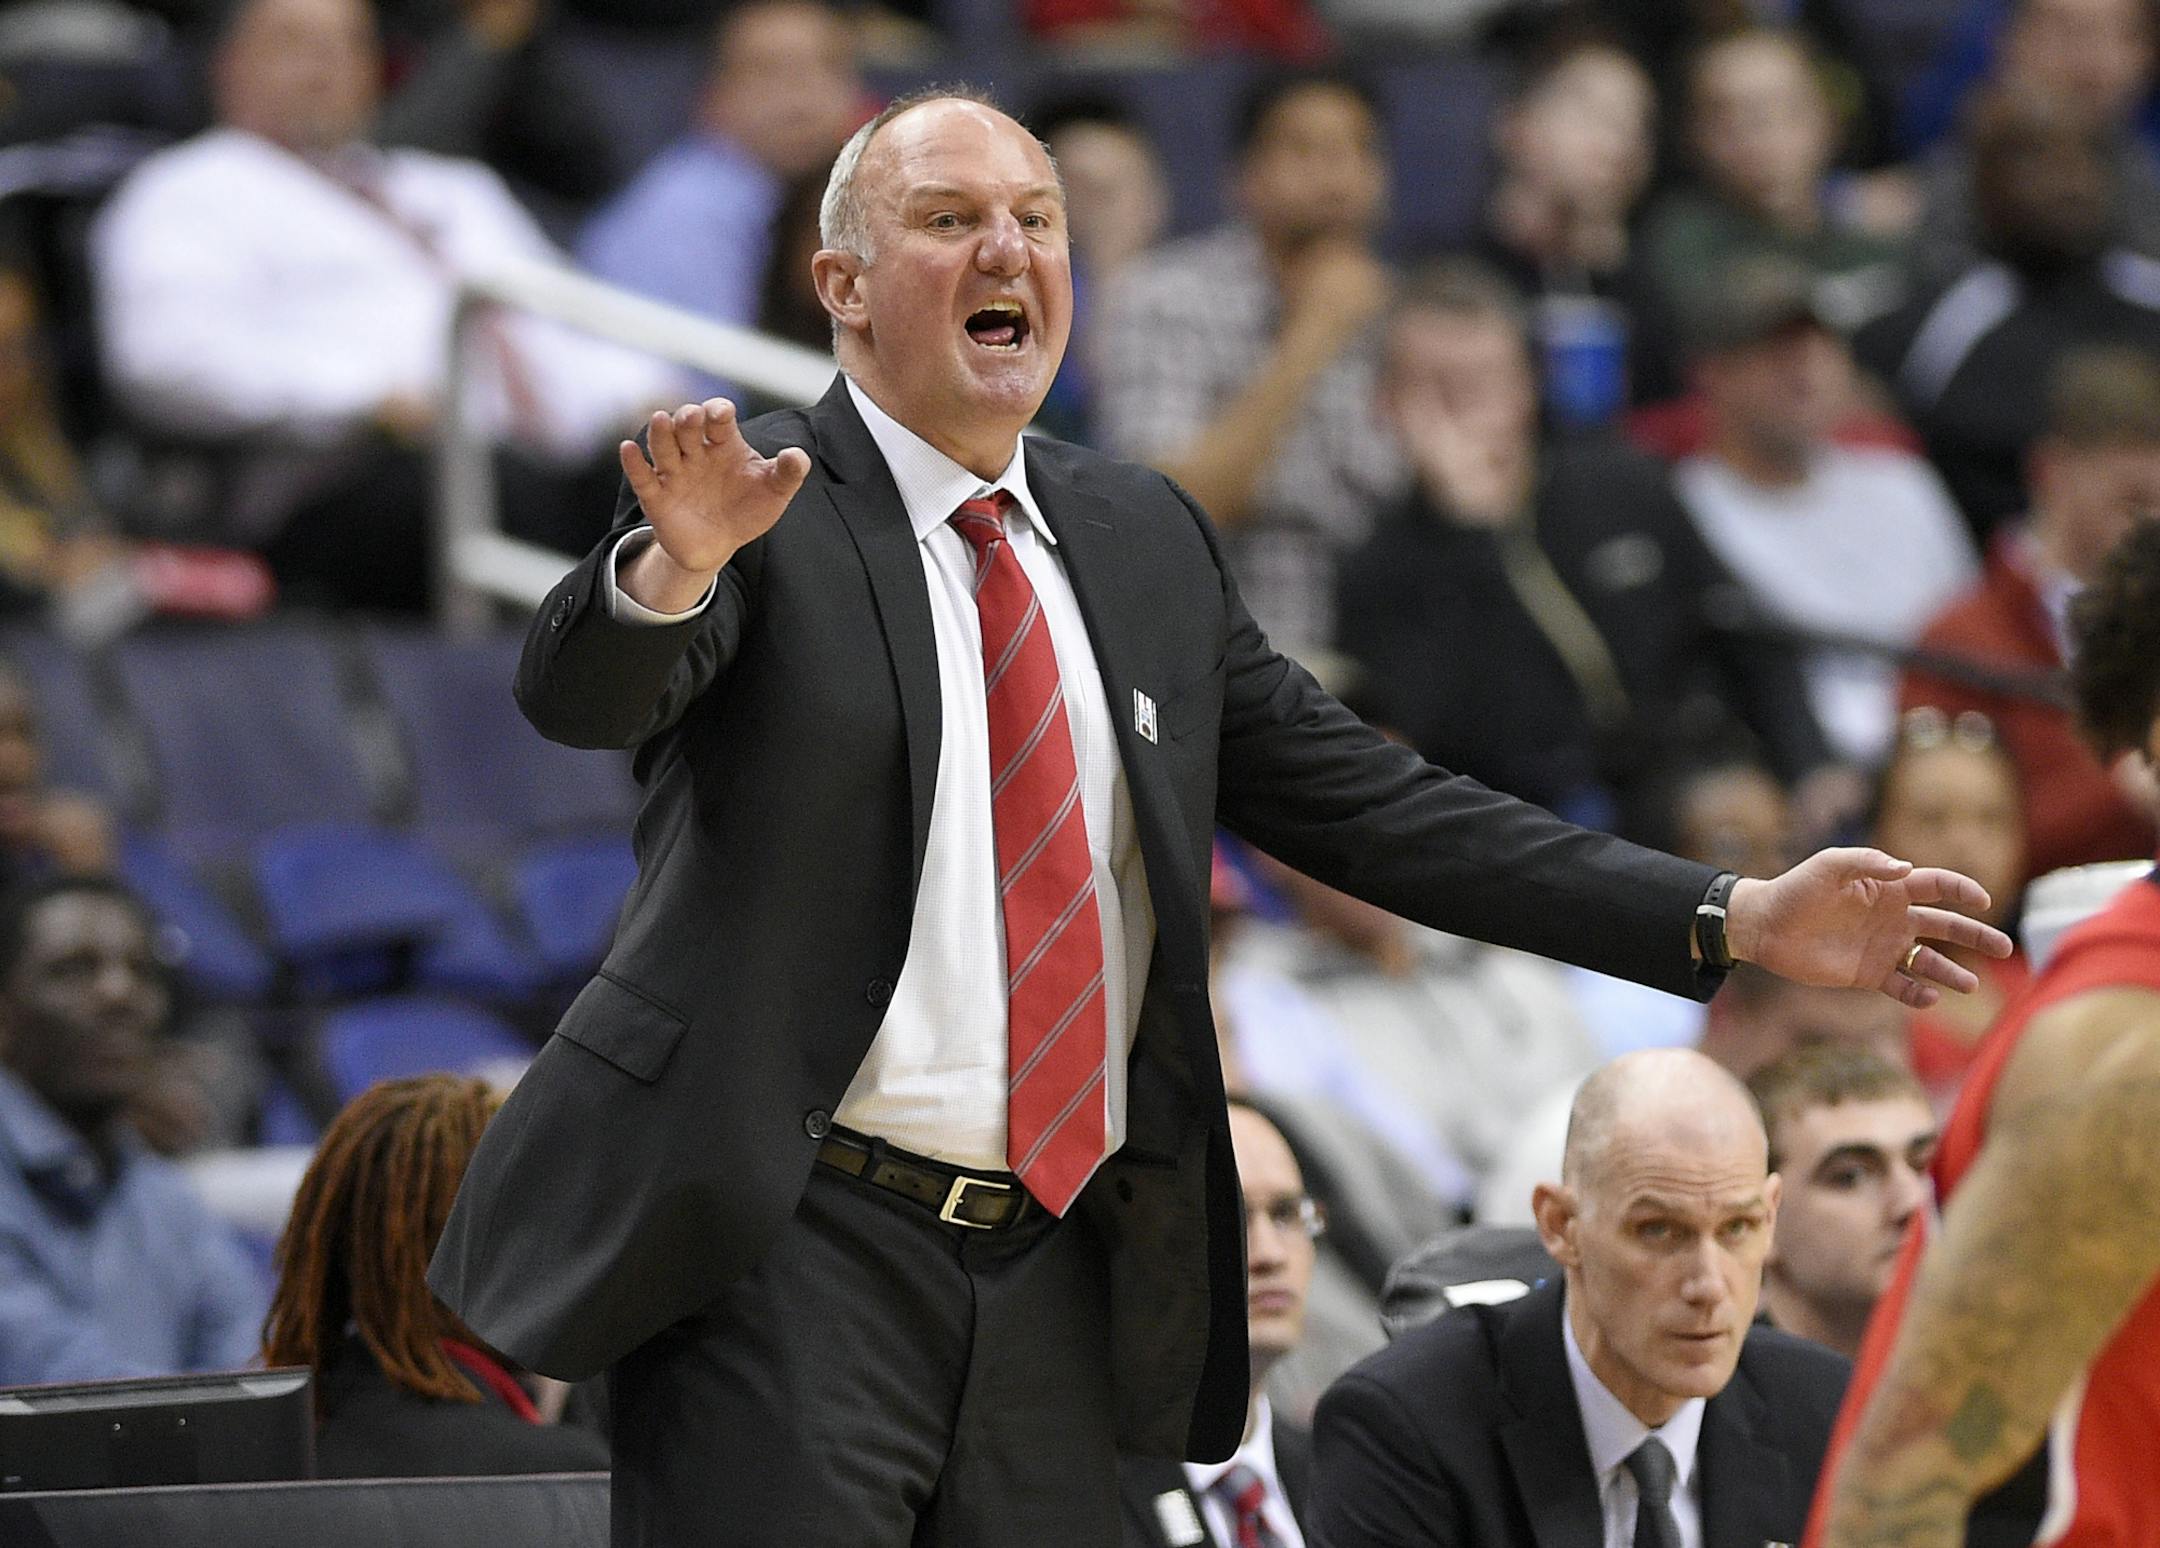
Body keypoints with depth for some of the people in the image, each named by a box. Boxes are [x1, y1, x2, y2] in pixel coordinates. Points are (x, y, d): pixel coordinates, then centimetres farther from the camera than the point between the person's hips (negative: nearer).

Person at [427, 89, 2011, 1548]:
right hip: (788, 1245, -5)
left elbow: (1370, 805, 14)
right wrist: (682, 559, -45)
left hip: (1052, 1275, 6)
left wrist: (1733, 922, 7)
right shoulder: (765, 510, -3)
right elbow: (581, 691, -21)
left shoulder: (1143, 541, 13)